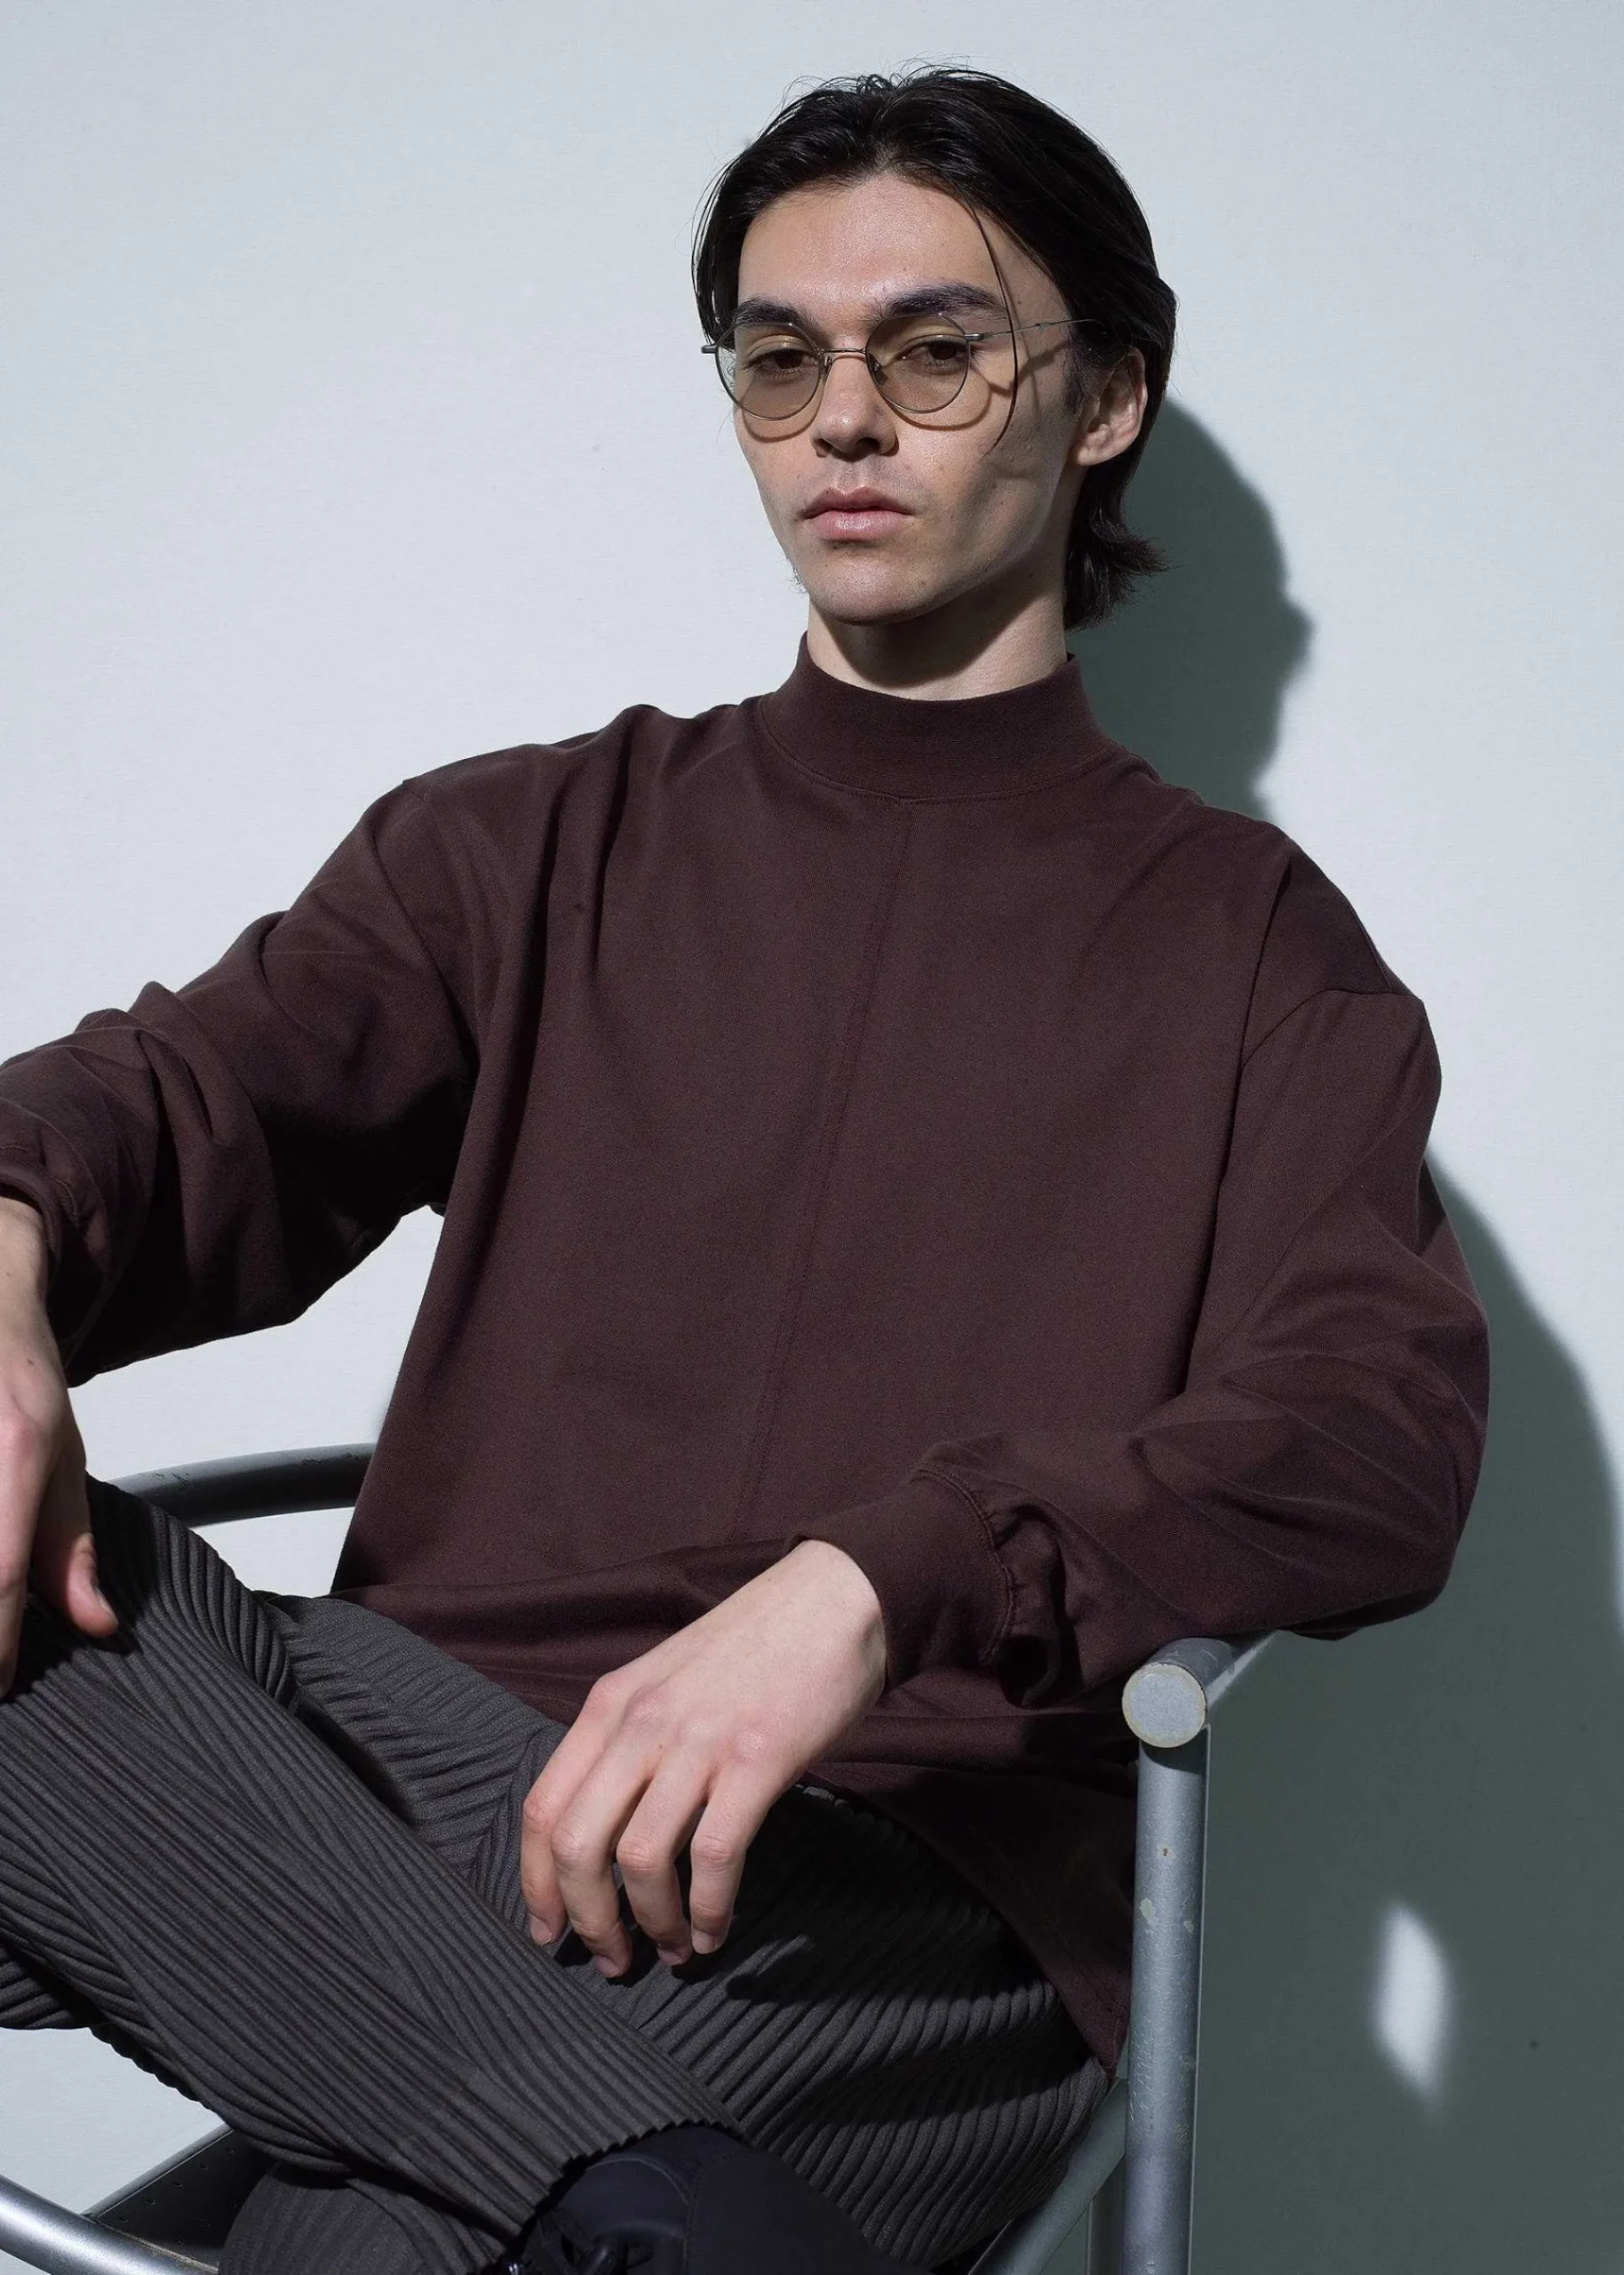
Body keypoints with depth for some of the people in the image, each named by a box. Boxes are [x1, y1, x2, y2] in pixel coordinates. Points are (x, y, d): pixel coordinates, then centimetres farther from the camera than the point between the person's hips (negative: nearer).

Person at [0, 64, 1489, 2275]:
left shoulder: (1250, 946, 10)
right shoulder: (534, 844, 20)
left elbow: (1383, 1442, -5)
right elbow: (200, 1089, 3)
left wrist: (870, 1583, -23)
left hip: (880, 1879, -5)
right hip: (400, 1747, 6)